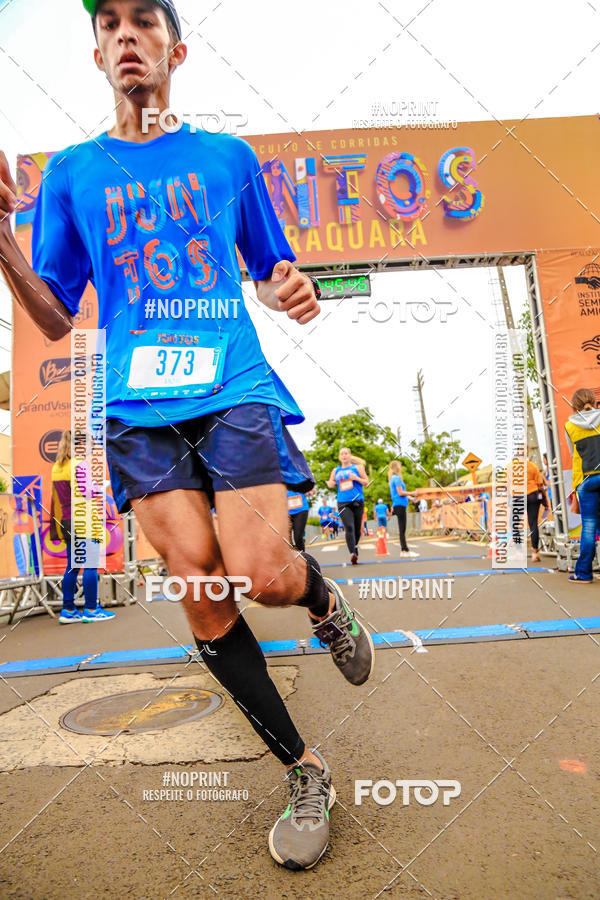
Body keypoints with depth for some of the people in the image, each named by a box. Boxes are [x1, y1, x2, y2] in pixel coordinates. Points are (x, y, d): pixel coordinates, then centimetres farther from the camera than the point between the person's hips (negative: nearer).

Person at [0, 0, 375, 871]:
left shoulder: (227, 156, 15)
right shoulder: (73, 171, 16)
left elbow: (272, 273, 20)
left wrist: (292, 292, -4)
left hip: (237, 389, -1)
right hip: (140, 409, 2)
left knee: (260, 574, -18)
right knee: (200, 588, -6)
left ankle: (325, 598, 22)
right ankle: (304, 770, 14)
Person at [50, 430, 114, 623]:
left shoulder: (56, 467, 13)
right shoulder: (78, 467, -12)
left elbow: (55, 499, 17)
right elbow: (84, 497, -19)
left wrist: (56, 526, 20)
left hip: (66, 523, 9)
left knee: (72, 567, 13)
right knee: (90, 565, -1)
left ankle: (68, 610, 18)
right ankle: (90, 610, 4)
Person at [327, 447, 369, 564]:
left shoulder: (357, 467, 9)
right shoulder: (336, 470, 14)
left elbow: (366, 482, 8)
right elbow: (330, 484, 23)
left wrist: (357, 478, -10)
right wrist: (331, 483, -1)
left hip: (357, 501, 0)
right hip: (343, 503, 0)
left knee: (356, 528, 7)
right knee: (349, 527, -18)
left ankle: (355, 546, 34)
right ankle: (352, 553, -26)